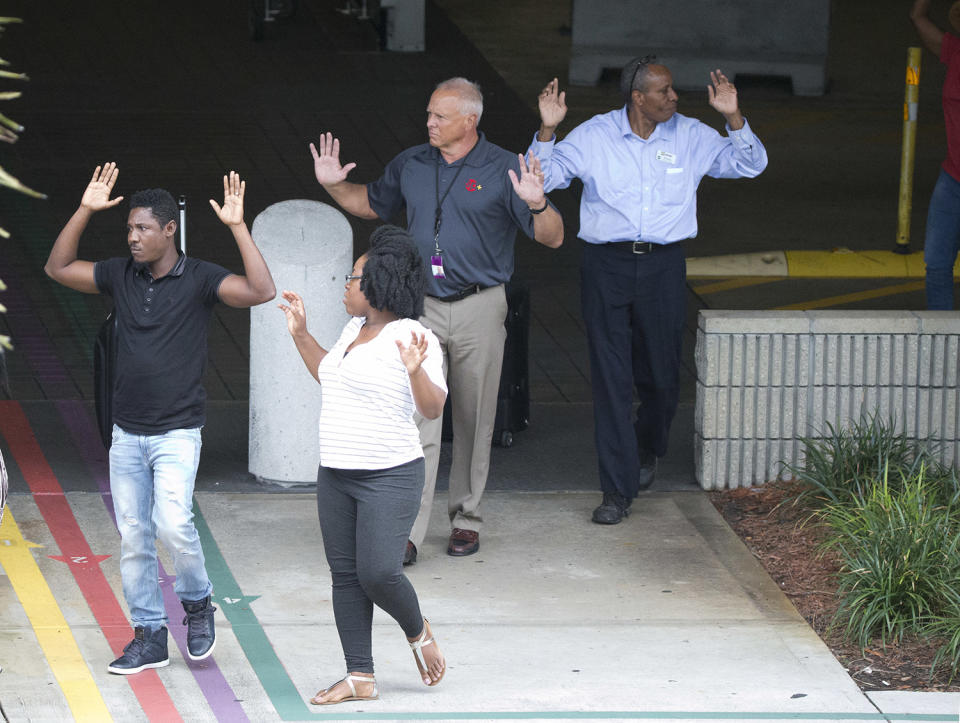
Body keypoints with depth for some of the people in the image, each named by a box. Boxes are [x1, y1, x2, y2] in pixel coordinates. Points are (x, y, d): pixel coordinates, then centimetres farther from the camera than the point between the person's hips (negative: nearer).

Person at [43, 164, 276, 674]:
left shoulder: (199, 279, -7)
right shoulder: (120, 275, 6)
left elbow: (262, 291, -19)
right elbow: (57, 268, 11)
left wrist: (237, 226, -23)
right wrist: (85, 210, 1)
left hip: (177, 433, -5)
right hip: (127, 434, 5)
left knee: (173, 523, -20)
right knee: (133, 537, 5)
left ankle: (197, 603, 6)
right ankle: (148, 636, 14)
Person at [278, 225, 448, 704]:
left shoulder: (412, 337, -13)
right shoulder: (355, 329, 13)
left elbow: (433, 408, -18)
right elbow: (331, 376, 31)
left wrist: (415, 371, -34)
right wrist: (301, 336, 27)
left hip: (390, 478, -8)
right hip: (336, 475, 8)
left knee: (378, 573, -14)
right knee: (345, 575, 6)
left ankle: (417, 632, 17)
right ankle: (360, 677, 11)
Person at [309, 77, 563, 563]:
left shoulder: (503, 171, -5)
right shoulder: (411, 165, 6)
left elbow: (552, 238, -9)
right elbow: (372, 204, 24)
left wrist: (537, 204, -29)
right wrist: (334, 185, 6)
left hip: (479, 309, -2)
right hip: (421, 308, 2)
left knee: (474, 422, 8)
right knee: (419, 418, -8)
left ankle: (466, 519, 24)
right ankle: (408, 530, -11)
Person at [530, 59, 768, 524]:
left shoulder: (690, 137, 6)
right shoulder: (594, 136, 1)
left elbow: (749, 164, 8)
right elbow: (543, 177, 1)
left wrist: (733, 118, -8)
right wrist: (547, 131, -15)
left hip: (663, 265, 2)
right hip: (606, 264, -2)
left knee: (661, 376, 9)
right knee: (611, 380, -4)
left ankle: (648, 450, 42)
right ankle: (617, 490, 0)